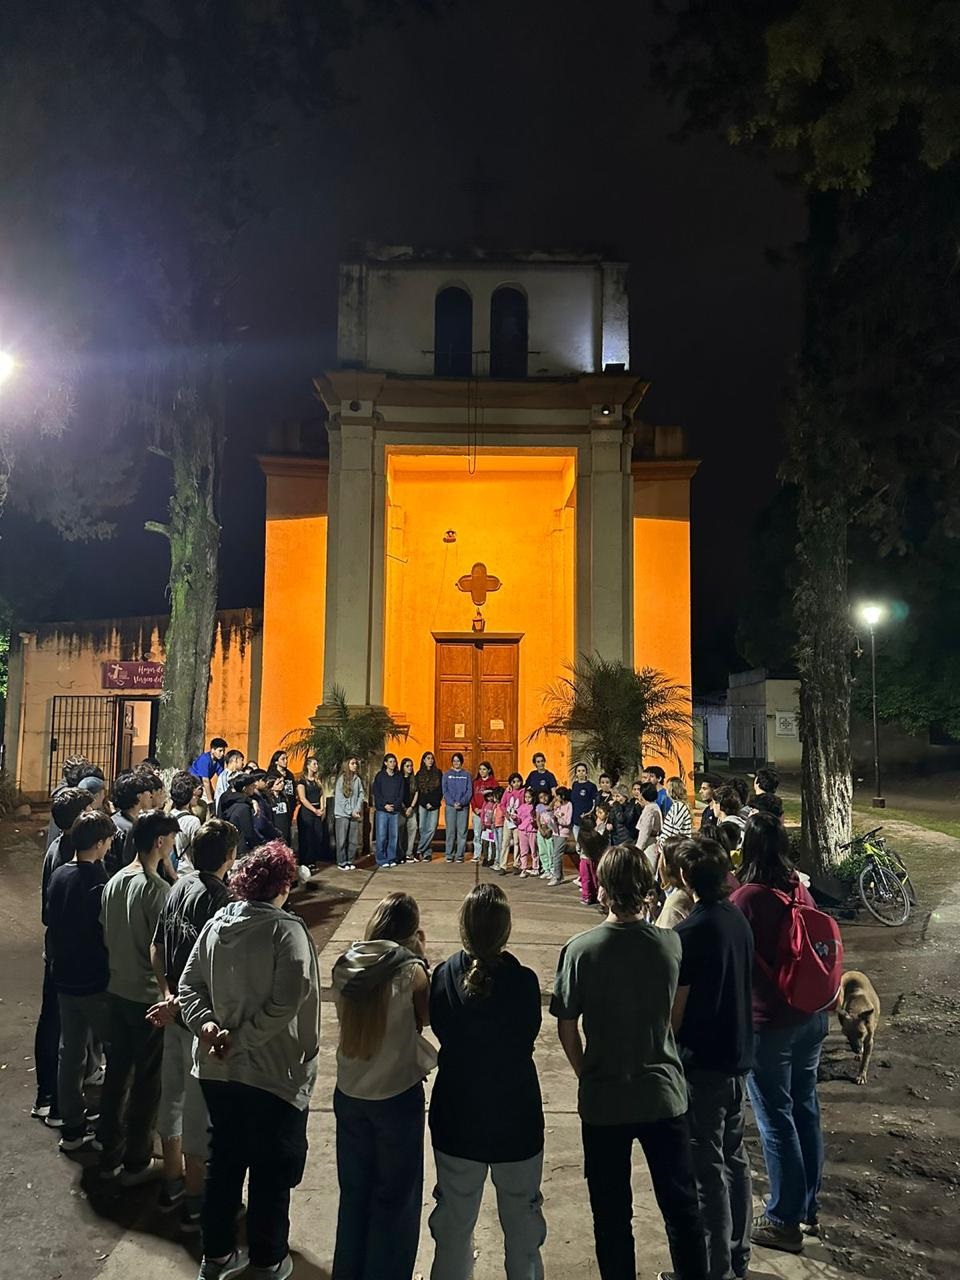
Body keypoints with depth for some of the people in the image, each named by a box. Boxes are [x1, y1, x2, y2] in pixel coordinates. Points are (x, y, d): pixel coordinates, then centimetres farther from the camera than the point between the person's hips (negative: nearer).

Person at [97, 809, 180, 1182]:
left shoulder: (114, 882, 0)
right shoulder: (157, 888, -23)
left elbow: (106, 937, 9)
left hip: (116, 991, 7)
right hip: (148, 996, -7)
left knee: (117, 1072, 18)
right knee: (148, 1080, 8)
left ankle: (109, 1155, 31)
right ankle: (136, 1162, 21)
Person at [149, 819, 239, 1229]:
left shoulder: (180, 887, 0)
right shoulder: (219, 899, -24)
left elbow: (156, 946, 4)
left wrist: (168, 993, -1)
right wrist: (178, 1004, -15)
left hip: (176, 1010, 8)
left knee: (172, 1094, 21)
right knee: (199, 1106, 8)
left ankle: (172, 1182, 38)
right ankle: (194, 1200, 23)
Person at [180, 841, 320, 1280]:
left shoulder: (216, 924, -1)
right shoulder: (287, 930, -20)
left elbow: (189, 986, 1)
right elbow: (285, 1004, -26)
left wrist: (206, 1024, -10)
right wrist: (241, 1038, -17)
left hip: (217, 1069, 6)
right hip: (273, 1073, -6)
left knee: (223, 1161, 23)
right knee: (272, 1171, 14)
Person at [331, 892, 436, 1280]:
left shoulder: (344, 965, -6)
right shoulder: (410, 970, -18)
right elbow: (426, 1017, -3)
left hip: (349, 1095, 5)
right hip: (398, 1096, -5)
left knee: (354, 1190, 23)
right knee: (395, 1196, 16)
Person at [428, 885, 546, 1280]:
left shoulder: (444, 976, -17)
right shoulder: (523, 981, -23)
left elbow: (438, 1029, -2)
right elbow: (528, 1037, -8)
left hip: (456, 1118, 2)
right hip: (515, 1120, -2)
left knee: (453, 1222, 22)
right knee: (522, 1224, 21)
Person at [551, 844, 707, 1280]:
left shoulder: (581, 949, -18)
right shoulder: (671, 943, -12)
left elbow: (566, 1028, -8)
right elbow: (677, 1013, 5)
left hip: (604, 1099, -2)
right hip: (664, 1093, 2)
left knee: (612, 1212, 16)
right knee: (680, 1204, 20)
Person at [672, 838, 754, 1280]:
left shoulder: (689, 932, -22)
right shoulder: (738, 920, 1)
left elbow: (675, 1011, -18)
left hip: (702, 1064, -8)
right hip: (737, 1056, 8)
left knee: (707, 1169, 5)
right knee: (733, 1157, 20)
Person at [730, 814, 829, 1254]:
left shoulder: (746, 898, -20)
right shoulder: (800, 891, 0)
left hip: (768, 1023, -7)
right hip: (810, 1017, 7)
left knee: (776, 1120, 7)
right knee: (805, 1109, 19)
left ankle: (785, 1220, 20)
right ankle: (807, 1205, 35)